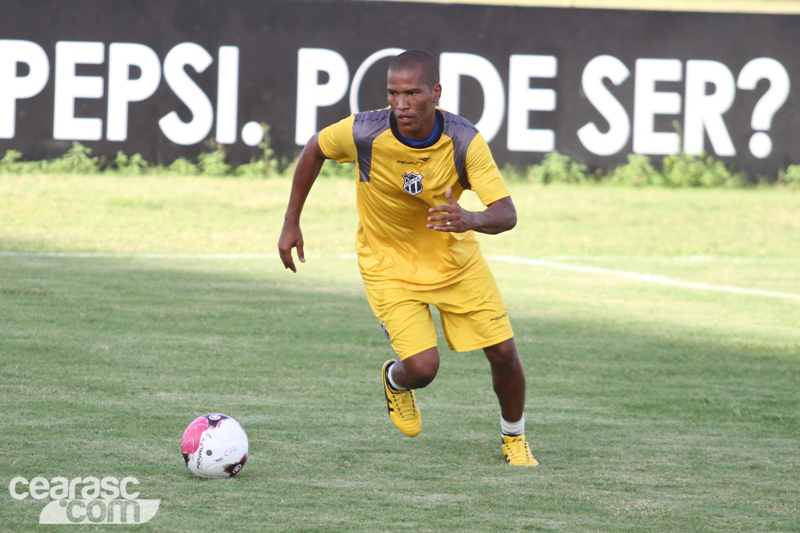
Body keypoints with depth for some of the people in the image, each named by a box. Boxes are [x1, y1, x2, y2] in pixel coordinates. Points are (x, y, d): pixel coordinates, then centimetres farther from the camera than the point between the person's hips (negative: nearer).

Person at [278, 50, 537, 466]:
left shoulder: (464, 140, -24)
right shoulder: (364, 132, -25)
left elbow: (506, 214, -27)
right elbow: (314, 150, -2)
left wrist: (471, 220, -50)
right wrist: (291, 223, 0)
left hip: (456, 257, 2)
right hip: (389, 263, -2)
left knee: (503, 352, 0)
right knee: (422, 365, -16)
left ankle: (514, 439, 30)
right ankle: (395, 382, 23)